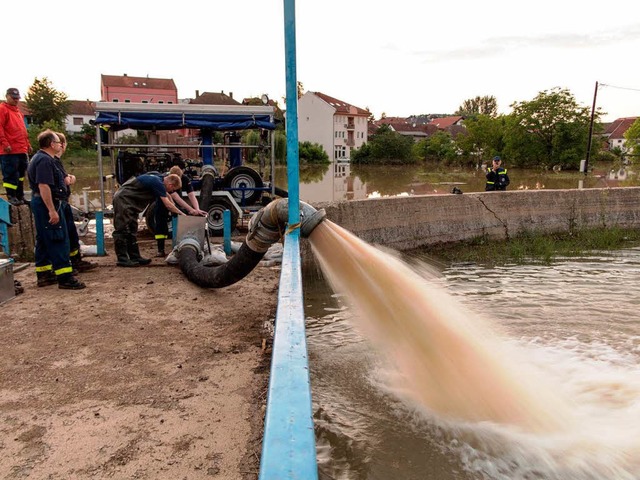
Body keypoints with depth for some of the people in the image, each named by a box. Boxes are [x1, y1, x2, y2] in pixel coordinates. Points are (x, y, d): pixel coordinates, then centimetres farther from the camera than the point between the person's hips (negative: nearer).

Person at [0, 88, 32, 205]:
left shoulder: (18, 111, 21)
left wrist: (28, 144, 20)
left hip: (22, 150, 8)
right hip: (10, 151, -8)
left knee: (21, 173, 12)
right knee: (11, 174, -5)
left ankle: (20, 196, 20)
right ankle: (11, 196, 1)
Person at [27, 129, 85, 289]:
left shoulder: (39, 158, 17)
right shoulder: (45, 160, -17)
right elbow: (43, 186, -25)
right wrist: (52, 210, -28)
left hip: (40, 203, 11)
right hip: (48, 204, -11)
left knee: (43, 240, 16)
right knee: (59, 240, -10)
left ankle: (43, 273, 24)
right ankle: (64, 277, -11)